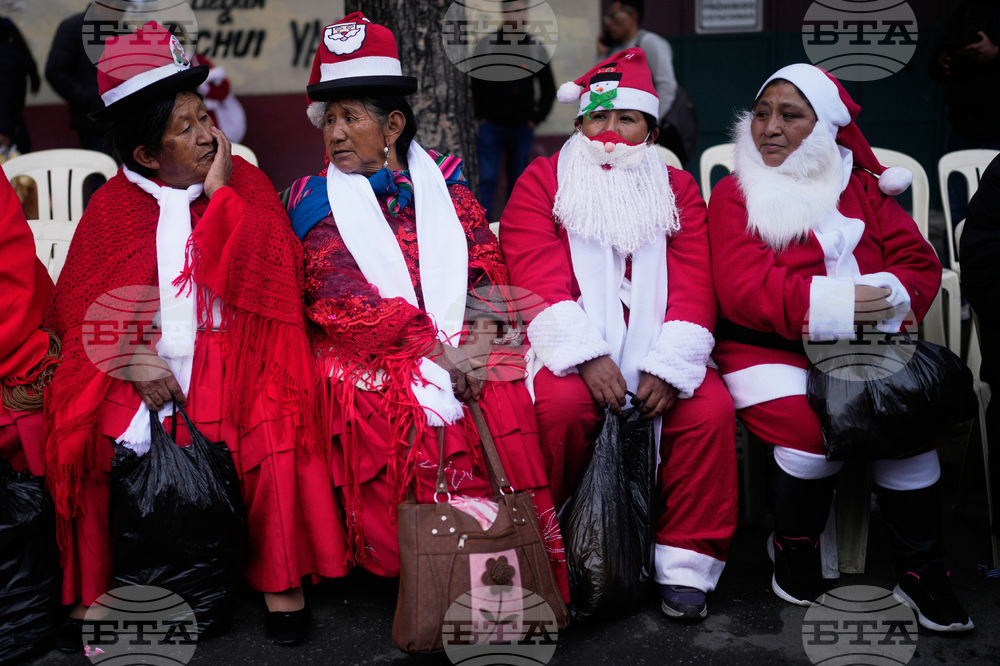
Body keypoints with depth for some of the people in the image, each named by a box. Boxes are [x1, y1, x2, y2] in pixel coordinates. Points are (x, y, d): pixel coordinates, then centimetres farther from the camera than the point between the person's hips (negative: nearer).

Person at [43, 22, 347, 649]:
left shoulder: (244, 184, 6)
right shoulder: (114, 204, 6)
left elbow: (268, 274, -9)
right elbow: (81, 305, 3)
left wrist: (219, 192, -9)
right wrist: (133, 361, -13)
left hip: (232, 351, -1)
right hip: (140, 358, 2)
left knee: (272, 428, -27)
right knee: (82, 436, -19)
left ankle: (280, 579, -10)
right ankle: (91, 587, 1)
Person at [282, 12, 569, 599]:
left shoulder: (444, 183, 17)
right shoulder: (316, 200, 10)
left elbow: (488, 273, 8)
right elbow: (346, 299, -4)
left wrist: (477, 341, -14)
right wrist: (435, 349, -17)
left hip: (461, 350, 2)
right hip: (371, 358, -2)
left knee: (507, 401, -28)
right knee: (408, 411, -33)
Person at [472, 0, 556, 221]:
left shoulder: (536, 49, 6)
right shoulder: (486, 45, 0)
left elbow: (548, 89, 11)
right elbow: (473, 84, 2)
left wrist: (536, 118, 5)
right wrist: (481, 116, -3)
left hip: (522, 128, 2)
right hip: (491, 126, -2)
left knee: (518, 179, 9)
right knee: (487, 178, -8)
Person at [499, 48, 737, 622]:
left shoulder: (678, 189, 17)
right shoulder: (542, 181, 10)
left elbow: (693, 285, 3)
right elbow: (539, 276, -6)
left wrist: (668, 366, -15)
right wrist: (588, 356, -21)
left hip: (656, 348, 2)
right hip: (573, 347, -2)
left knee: (712, 408, -24)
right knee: (562, 403, -32)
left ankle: (687, 563, -9)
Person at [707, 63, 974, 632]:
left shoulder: (863, 188, 16)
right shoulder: (735, 194, 4)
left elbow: (921, 263, 7)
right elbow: (744, 291, -10)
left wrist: (890, 300, -16)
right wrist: (831, 302, -22)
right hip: (768, 348, -3)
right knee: (815, 428, -28)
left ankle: (922, 573, -7)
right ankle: (794, 546, 1)